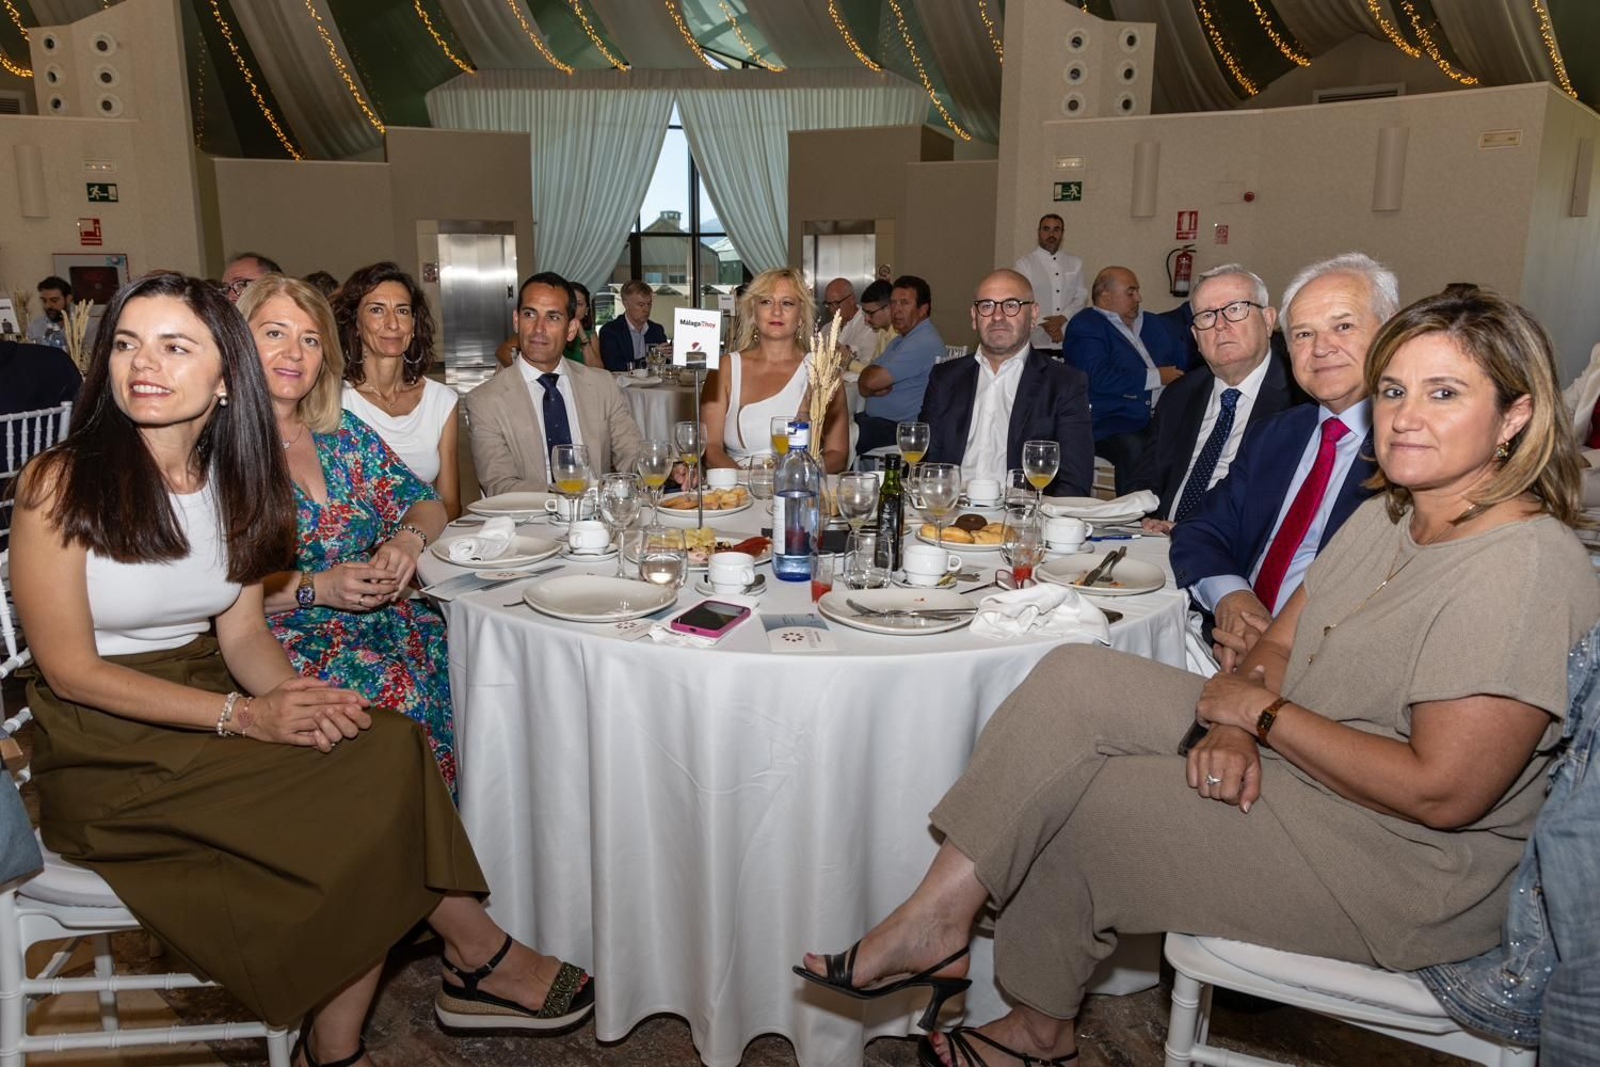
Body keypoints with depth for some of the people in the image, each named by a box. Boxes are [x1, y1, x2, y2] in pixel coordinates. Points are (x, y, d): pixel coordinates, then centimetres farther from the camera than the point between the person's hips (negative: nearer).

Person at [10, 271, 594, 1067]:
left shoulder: (233, 480, 5)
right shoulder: (61, 484, -12)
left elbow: (242, 633, 4)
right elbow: (71, 669, -14)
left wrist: (292, 695, -19)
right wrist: (245, 716, -23)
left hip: (208, 712, 6)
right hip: (105, 750, -5)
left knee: (383, 746, -20)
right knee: (376, 769, -21)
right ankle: (480, 958, 1)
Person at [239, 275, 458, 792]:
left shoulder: (341, 431, 13)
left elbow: (427, 503, 15)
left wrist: (408, 538, -7)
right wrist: (316, 587, -18)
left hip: (379, 620, 6)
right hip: (280, 637, -5)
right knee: (401, 689, -30)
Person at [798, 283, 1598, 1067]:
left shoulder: (1523, 568, -22)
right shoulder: (1384, 520, 7)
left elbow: (1443, 791, -27)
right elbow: (1277, 645, 7)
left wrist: (1264, 714, -17)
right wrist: (1231, 722, -15)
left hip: (1403, 869, -9)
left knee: (1071, 804, -12)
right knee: (1074, 679, -7)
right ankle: (939, 917, -2)